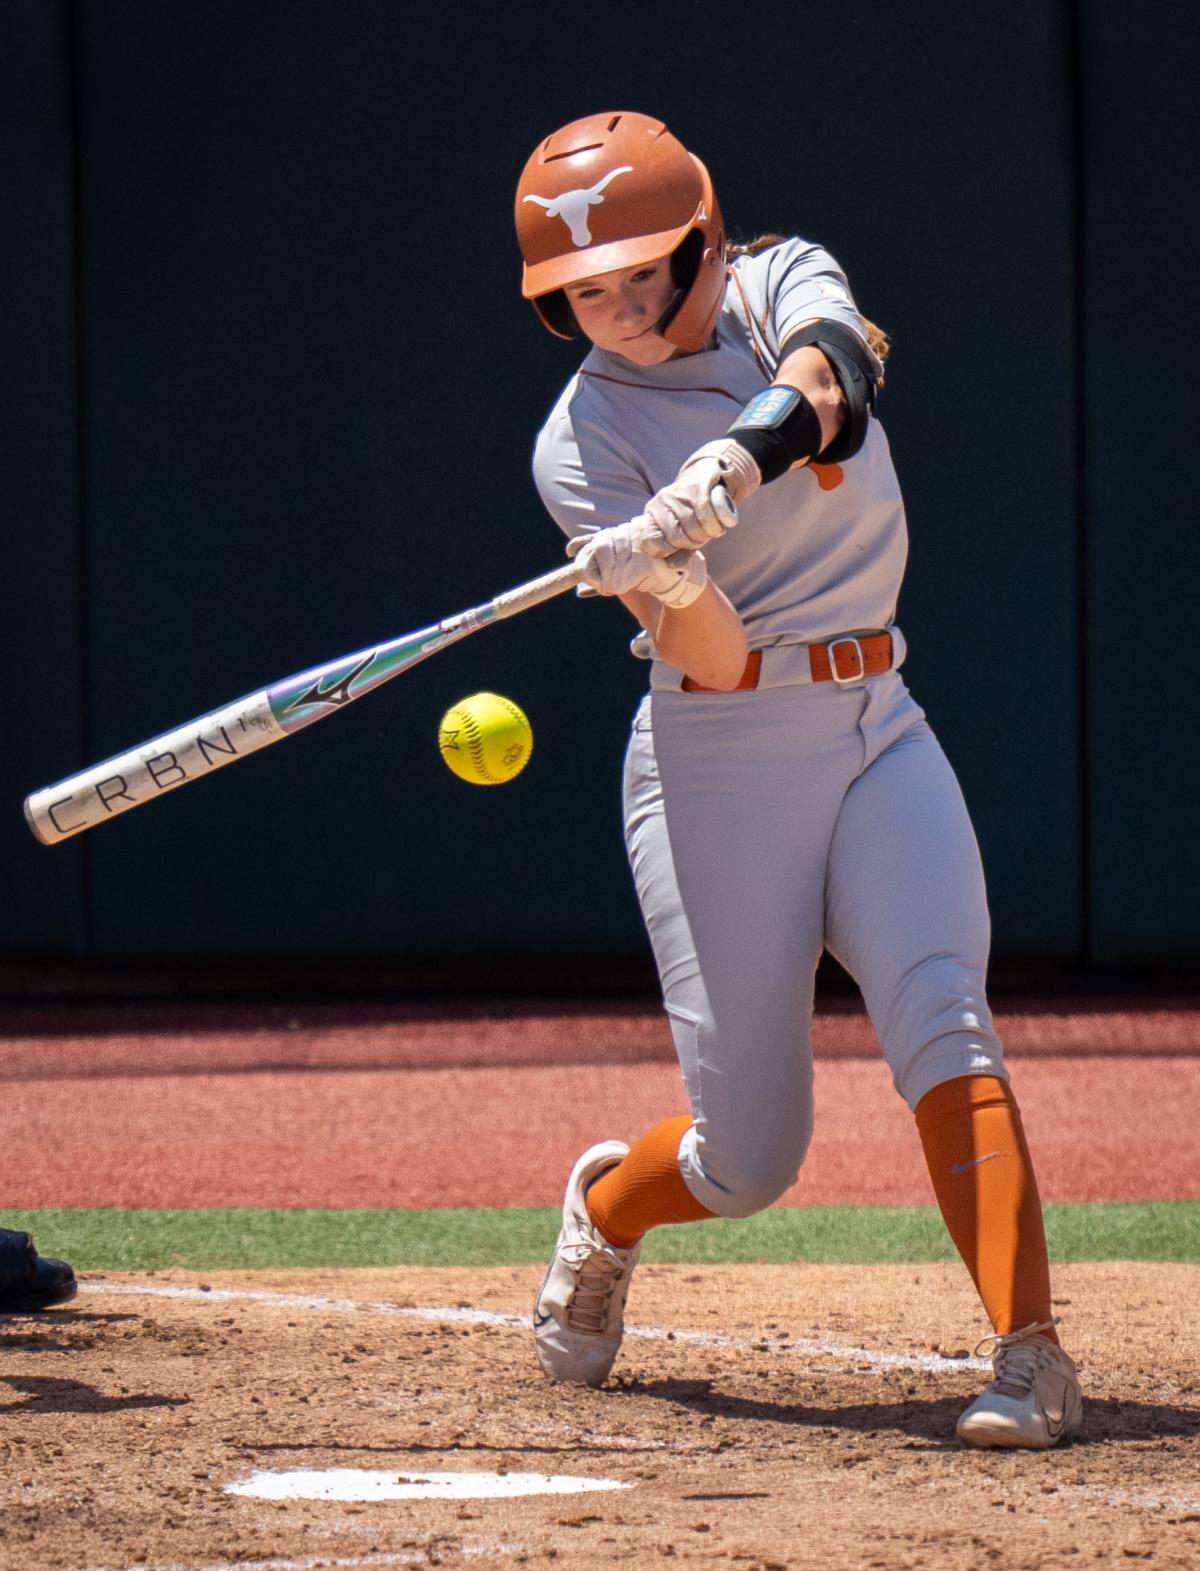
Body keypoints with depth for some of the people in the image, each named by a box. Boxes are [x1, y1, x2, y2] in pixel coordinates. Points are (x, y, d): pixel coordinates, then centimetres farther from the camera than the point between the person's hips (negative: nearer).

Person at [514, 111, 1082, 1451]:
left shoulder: (783, 286, 2)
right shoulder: (582, 442, -6)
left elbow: (818, 387, -24)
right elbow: (713, 661, -16)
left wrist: (731, 463, -44)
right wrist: (674, 583, -39)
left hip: (875, 735, 2)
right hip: (716, 765, -2)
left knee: (938, 1017, -22)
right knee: (752, 1160, 0)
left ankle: (1029, 1355, -28)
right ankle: (606, 1208, 34)